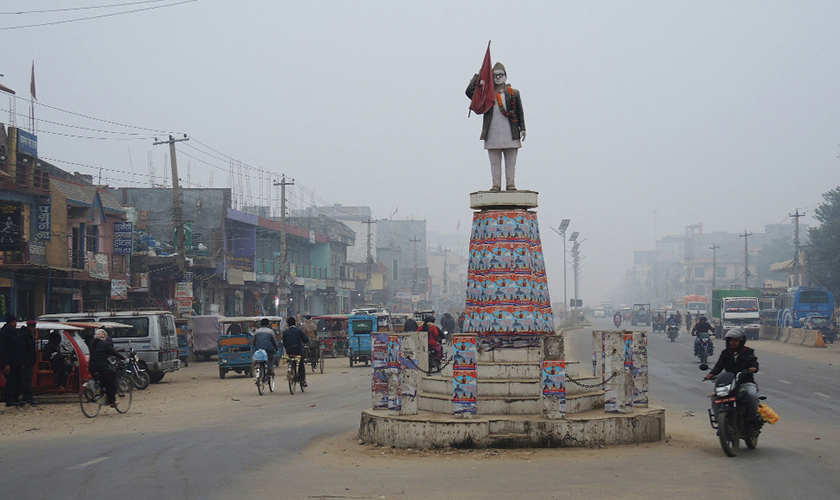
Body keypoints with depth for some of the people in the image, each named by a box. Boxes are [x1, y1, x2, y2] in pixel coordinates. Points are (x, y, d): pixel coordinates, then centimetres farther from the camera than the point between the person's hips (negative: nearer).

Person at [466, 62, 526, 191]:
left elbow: (520, 112, 11)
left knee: (510, 162, 3)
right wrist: (478, 77, -2)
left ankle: (510, 184, 7)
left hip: (510, 134, 0)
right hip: (493, 135, 0)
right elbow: (469, 92, -1)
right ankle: (496, 184, 5)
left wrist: (522, 128, 4)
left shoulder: (513, 93, 10)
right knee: (494, 162, 2)